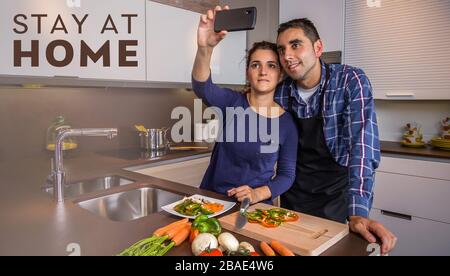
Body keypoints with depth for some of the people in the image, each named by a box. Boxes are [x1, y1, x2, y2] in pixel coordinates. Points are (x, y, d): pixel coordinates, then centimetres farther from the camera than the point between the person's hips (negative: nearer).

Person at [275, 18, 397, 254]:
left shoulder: (351, 81, -19)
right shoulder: (279, 93, -8)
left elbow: (362, 146, -27)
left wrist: (358, 213, -35)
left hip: (336, 193, -2)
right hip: (293, 193, 3)